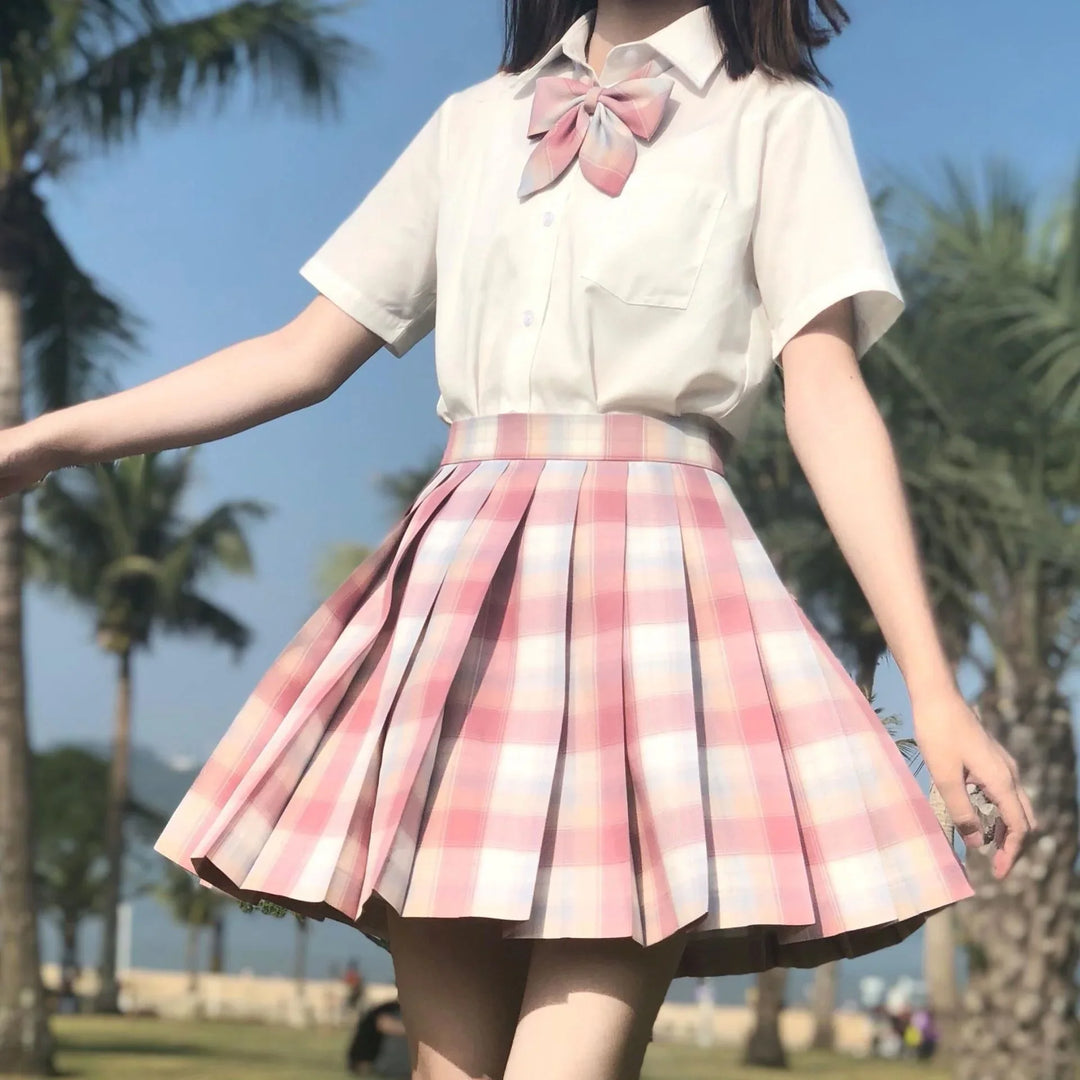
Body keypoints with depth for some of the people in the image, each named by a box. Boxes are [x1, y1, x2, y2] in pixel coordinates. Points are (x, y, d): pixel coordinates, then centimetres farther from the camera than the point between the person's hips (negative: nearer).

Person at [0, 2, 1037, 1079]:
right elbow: (302, 356, 21)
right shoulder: (473, 122, 22)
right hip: (461, 589, 4)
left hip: (656, 584, -4)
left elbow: (828, 396, -1)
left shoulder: (779, 120, 10)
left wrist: (934, 688, -11)